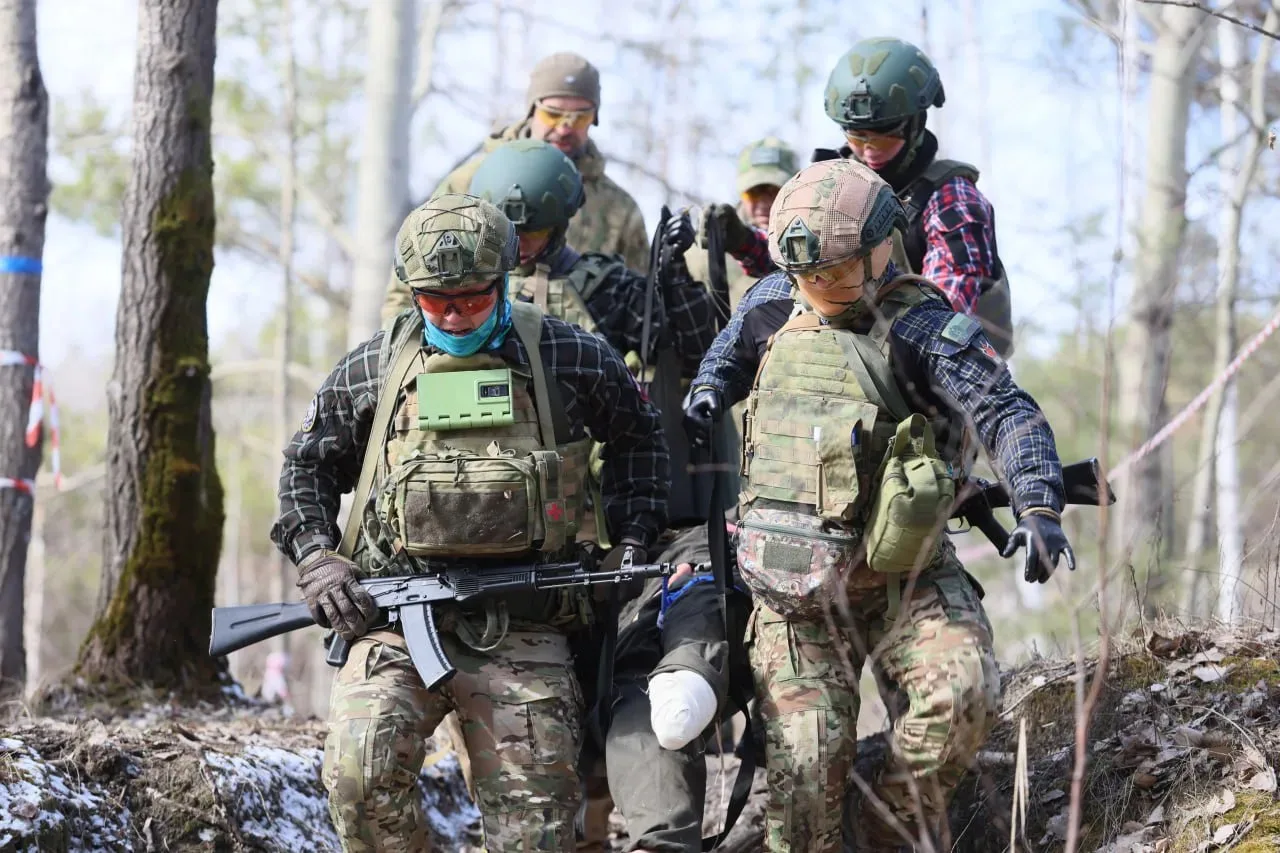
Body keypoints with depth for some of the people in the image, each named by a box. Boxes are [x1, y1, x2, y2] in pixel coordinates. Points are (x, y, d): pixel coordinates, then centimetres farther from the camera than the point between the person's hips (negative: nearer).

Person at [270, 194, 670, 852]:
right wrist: (316, 558, 4)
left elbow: (638, 439, 21)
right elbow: (307, 465, 19)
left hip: (523, 631, 0)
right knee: (359, 773, -22)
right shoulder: (371, 369, 7)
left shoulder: (568, 358, 5)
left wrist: (631, 540, 11)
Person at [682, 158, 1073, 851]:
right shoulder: (773, 303, 6)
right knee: (803, 766, -5)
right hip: (792, 589, 3)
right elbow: (729, 352, 29)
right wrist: (705, 397, 7)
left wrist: (1039, 509, -33)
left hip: (903, 577, -3)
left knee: (963, 692, -25)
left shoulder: (921, 328, -10)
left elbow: (1010, 415, -19)